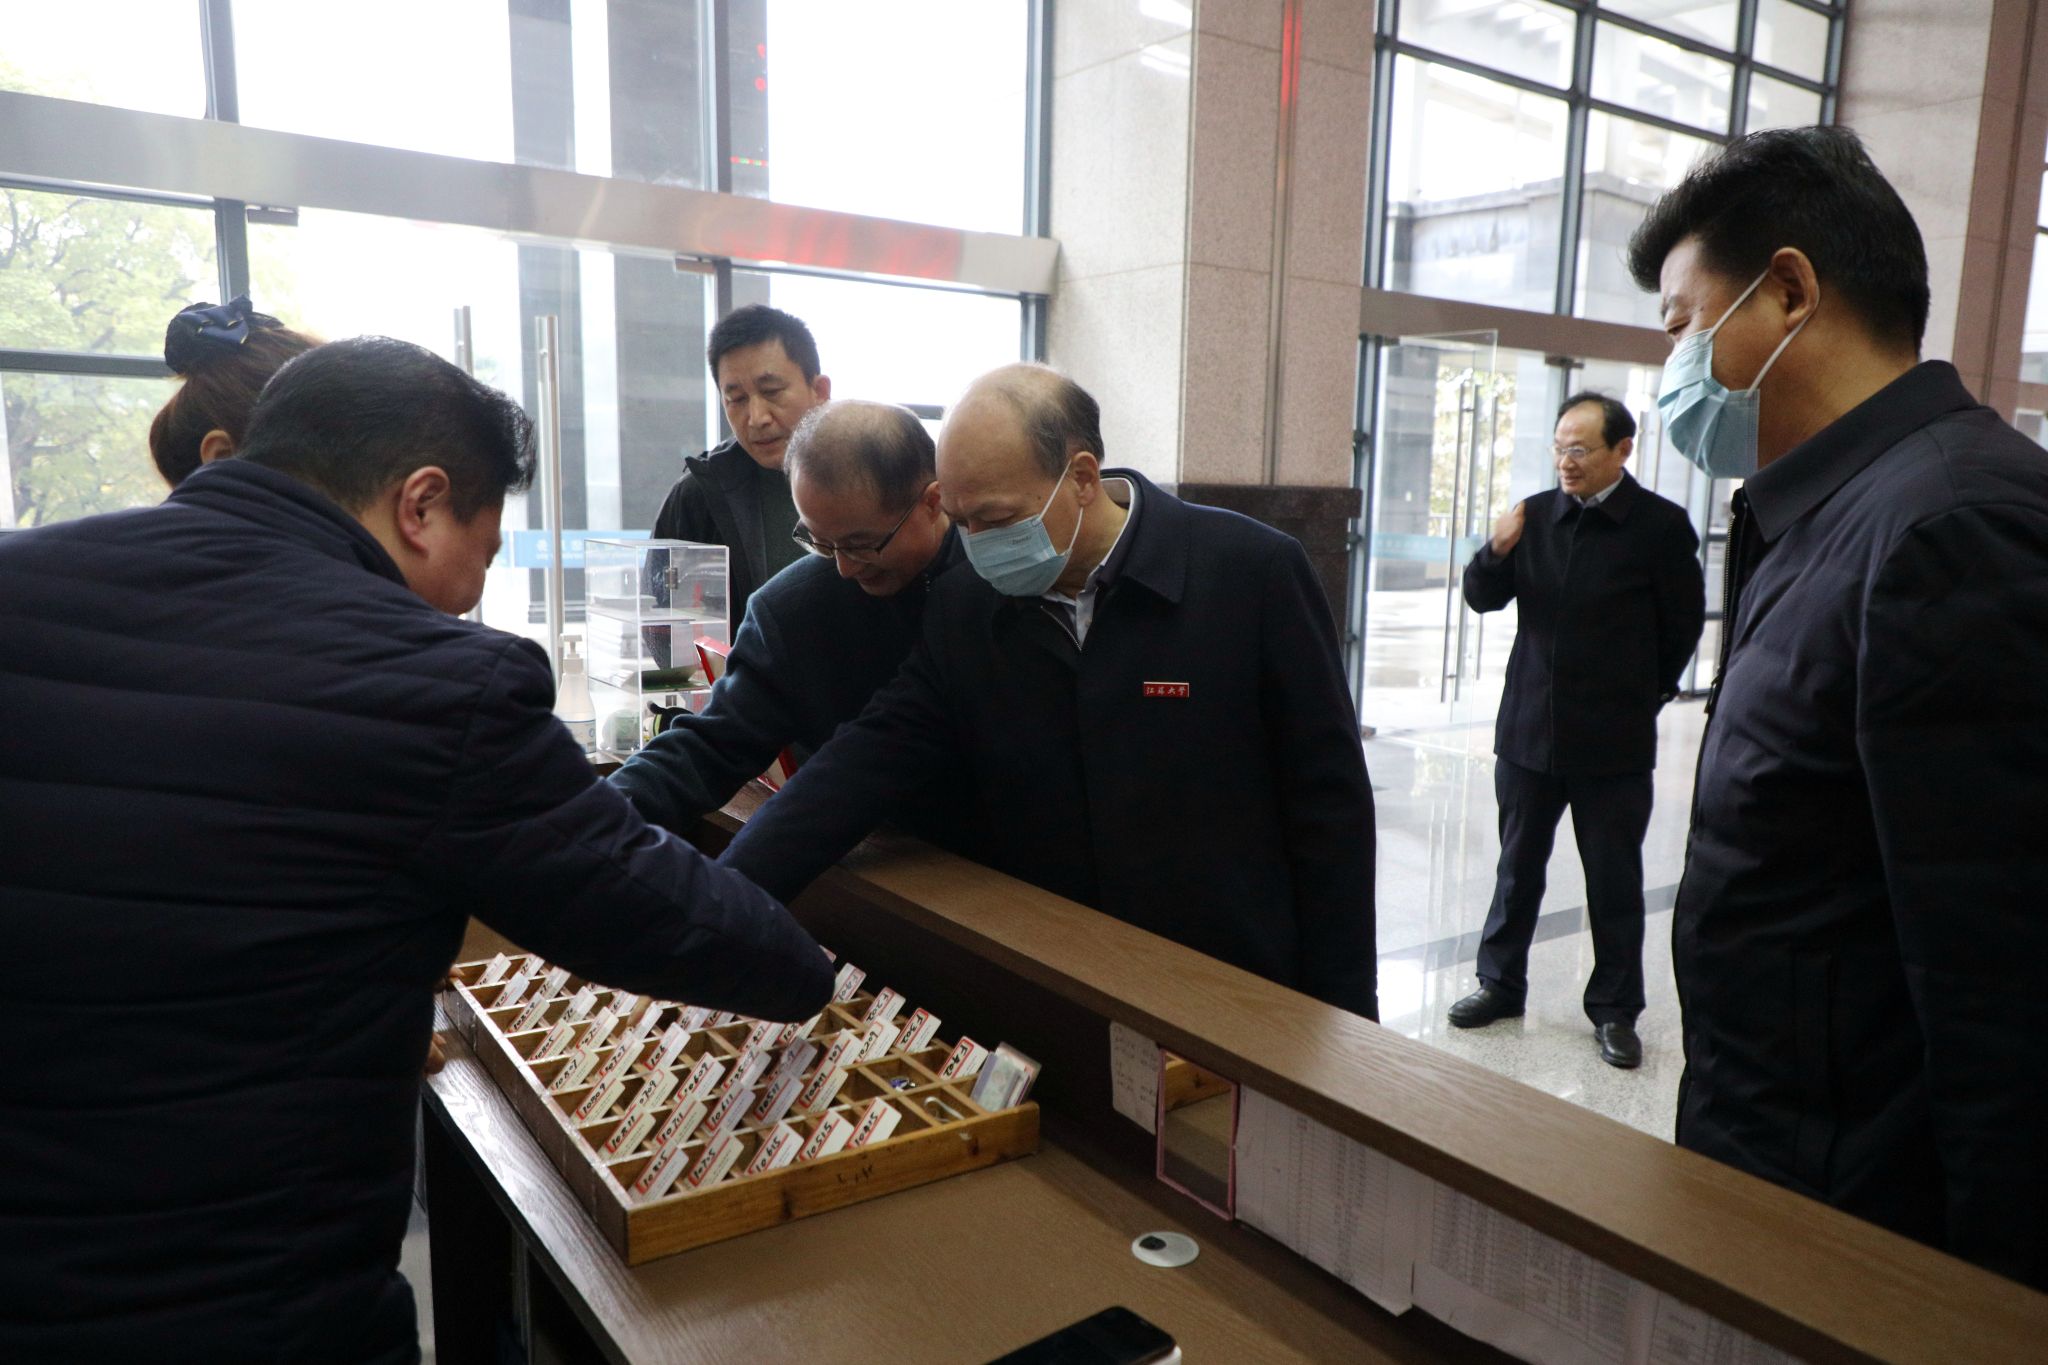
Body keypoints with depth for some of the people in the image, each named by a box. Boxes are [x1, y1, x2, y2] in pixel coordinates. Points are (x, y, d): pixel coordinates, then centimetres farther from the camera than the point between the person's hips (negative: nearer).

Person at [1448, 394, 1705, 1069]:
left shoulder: (1661, 525, -7)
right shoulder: (1535, 514, 2)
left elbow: (1683, 625, 2)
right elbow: (1483, 599, 7)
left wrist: (1642, 693, 8)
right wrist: (1497, 550, -13)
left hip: (1613, 741, -3)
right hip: (1528, 728, 3)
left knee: (1615, 881, 8)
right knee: (1518, 867, 15)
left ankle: (1615, 1010, 21)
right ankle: (1501, 983, 29)